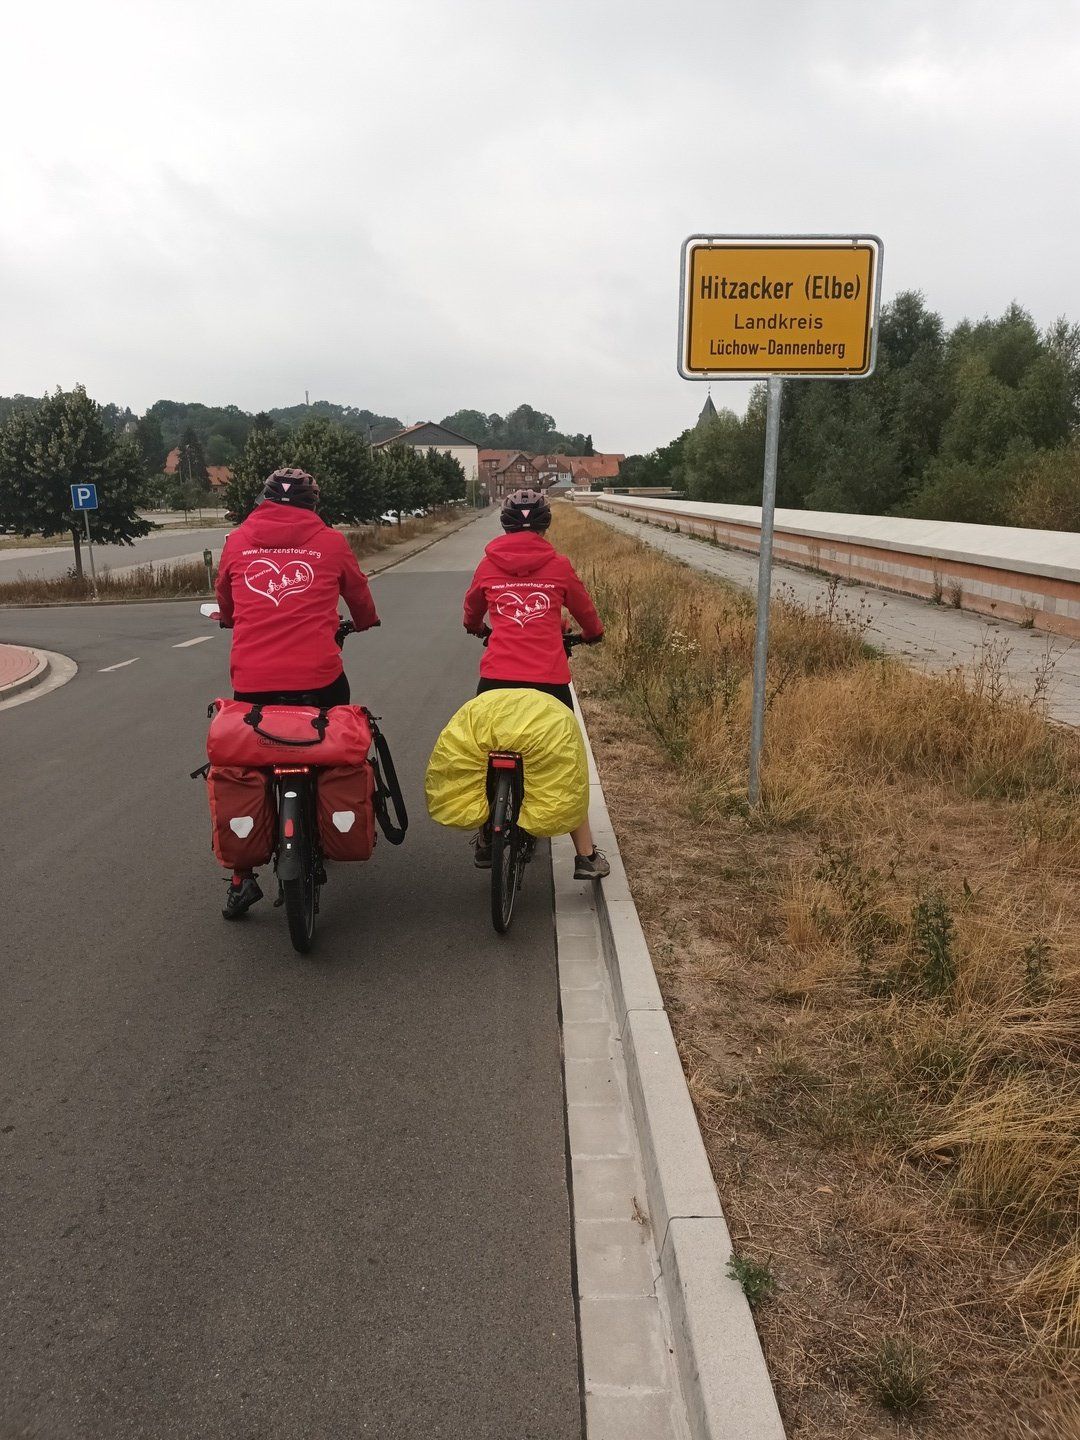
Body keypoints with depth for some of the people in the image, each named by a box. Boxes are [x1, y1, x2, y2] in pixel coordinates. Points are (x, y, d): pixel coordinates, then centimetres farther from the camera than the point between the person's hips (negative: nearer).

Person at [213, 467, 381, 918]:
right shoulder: (330, 541, 6)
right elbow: (360, 597, 21)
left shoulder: (238, 541, 10)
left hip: (251, 681, 1)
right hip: (319, 677, -1)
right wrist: (365, 622, 44)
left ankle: (242, 877, 11)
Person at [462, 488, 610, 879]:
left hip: (497, 677, 1)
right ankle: (585, 856, 12)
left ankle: (486, 843, 29)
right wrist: (593, 634, 41)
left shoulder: (489, 564, 8)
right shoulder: (558, 564, 4)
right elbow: (584, 609, 19)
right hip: (549, 678, -1)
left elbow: (472, 610, 26)